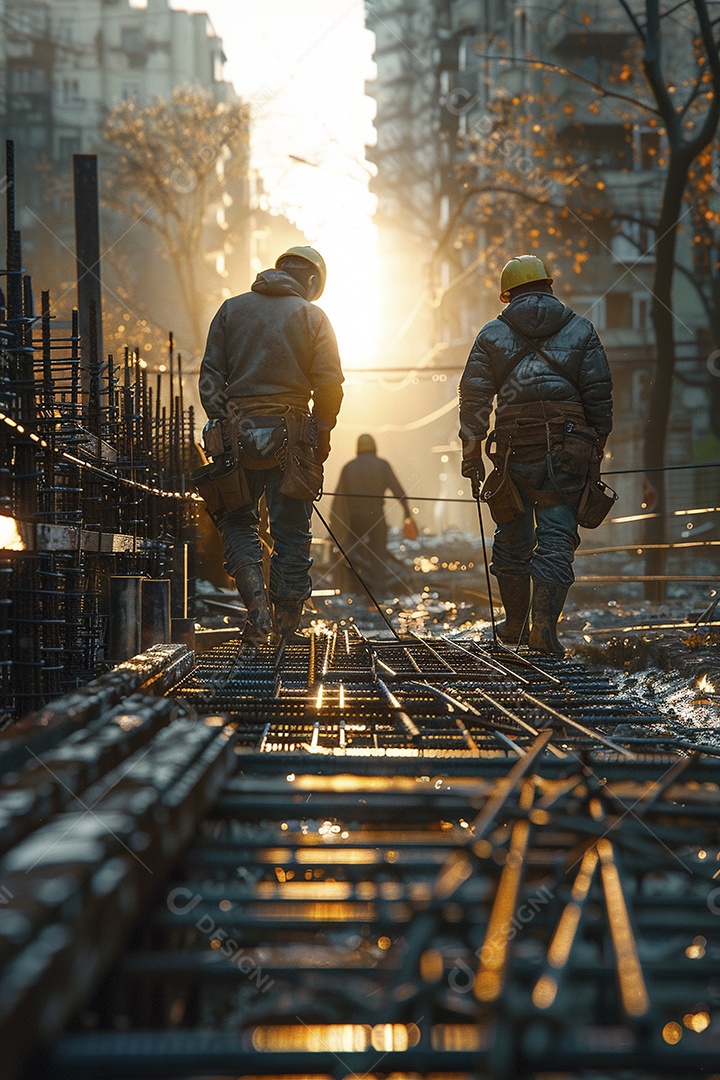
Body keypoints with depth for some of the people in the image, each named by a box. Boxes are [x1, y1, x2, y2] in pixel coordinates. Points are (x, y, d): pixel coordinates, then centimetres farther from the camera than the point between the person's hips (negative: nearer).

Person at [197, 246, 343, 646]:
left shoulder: (232, 309, 9)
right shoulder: (313, 317, 3)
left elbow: (211, 374, 4)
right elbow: (329, 383, -4)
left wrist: (220, 424, 5)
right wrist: (322, 433, 5)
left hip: (238, 429, 1)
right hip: (292, 431, -1)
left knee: (238, 523, 11)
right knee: (291, 530, 7)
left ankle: (257, 605, -8)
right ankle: (286, 624, 10)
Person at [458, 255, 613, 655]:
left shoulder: (492, 335, 8)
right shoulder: (581, 331, 8)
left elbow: (474, 397, 2)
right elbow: (600, 396, 3)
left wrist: (472, 456, 3)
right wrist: (596, 451, 9)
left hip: (514, 452, 1)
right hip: (567, 452, -1)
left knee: (513, 540, 14)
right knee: (556, 540, -3)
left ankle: (515, 626, 23)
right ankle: (544, 624, -16)